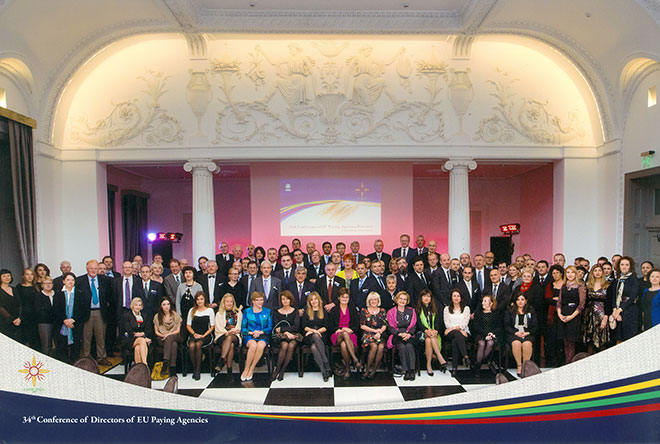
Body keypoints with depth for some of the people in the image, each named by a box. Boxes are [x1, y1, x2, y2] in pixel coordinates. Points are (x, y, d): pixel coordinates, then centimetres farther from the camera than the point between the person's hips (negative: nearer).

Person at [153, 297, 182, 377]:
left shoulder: (176, 315, 10)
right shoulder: (157, 316, 13)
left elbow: (178, 330, 5)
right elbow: (156, 332, 11)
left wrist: (169, 334, -12)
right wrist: (163, 335, -10)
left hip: (175, 337, 0)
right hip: (162, 339, 0)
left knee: (169, 338, -39)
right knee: (173, 345, -35)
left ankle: (165, 363, -44)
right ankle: (172, 368, -41)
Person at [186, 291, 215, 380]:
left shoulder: (209, 310, 7)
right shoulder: (192, 310, 13)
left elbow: (212, 326, 5)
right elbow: (188, 325, 13)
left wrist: (203, 335, -7)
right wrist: (194, 334, -4)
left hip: (206, 335, -2)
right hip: (194, 335, 2)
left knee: (198, 344, -33)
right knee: (191, 346, -31)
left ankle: (198, 369, -21)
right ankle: (194, 368, -15)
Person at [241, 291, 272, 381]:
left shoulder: (267, 311, 13)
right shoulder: (247, 312, 12)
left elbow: (270, 327, 9)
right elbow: (243, 328, 10)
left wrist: (260, 332, -7)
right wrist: (251, 332, -9)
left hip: (263, 336, 0)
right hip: (249, 336, 0)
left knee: (260, 346, -35)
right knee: (253, 345, -36)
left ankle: (251, 369, -22)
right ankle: (246, 369, -21)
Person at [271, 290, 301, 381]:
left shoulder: (295, 311, 12)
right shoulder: (276, 312, 13)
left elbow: (296, 327, 0)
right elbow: (275, 328, 4)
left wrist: (281, 329, -5)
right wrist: (286, 332, -13)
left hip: (293, 335, 0)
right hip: (281, 336, 0)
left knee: (291, 345, -32)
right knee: (284, 345, -33)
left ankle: (282, 371, -22)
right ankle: (277, 369, -20)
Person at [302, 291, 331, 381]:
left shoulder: (323, 311, 15)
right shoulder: (306, 311, 15)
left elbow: (325, 327, 6)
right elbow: (304, 327, 5)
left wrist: (316, 331, -9)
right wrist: (313, 331, -12)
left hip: (321, 335, 0)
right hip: (308, 337, 0)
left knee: (314, 346, -33)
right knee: (315, 336, -36)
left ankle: (324, 371, -35)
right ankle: (326, 364, -39)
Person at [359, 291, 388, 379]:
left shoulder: (382, 311, 15)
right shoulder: (364, 311, 9)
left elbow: (385, 325, 9)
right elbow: (362, 326, 2)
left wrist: (379, 332, -11)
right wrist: (374, 330, -7)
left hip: (380, 335, 2)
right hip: (367, 334, -2)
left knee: (381, 347, -30)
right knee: (374, 346, -32)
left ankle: (373, 370, -17)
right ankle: (367, 369, -19)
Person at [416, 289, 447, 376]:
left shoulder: (434, 309, 20)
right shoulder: (417, 309, 11)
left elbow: (437, 322, 8)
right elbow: (418, 323, -2)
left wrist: (436, 330, -14)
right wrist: (426, 330, -20)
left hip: (434, 332, 2)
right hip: (422, 332, -1)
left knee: (428, 340, -34)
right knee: (429, 337, -36)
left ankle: (429, 365, -37)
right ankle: (441, 359, -40)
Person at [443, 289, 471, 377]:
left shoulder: (466, 308, 16)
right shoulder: (447, 309, 18)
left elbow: (465, 323, 1)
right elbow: (447, 323, 5)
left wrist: (453, 328, -15)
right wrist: (458, 330, -13)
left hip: (463, 332, 0)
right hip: (450, 334, 0)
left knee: (455, 342, -36)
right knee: (456, 333, -39)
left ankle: (454, 367, -38)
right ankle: (465, 357, -45)